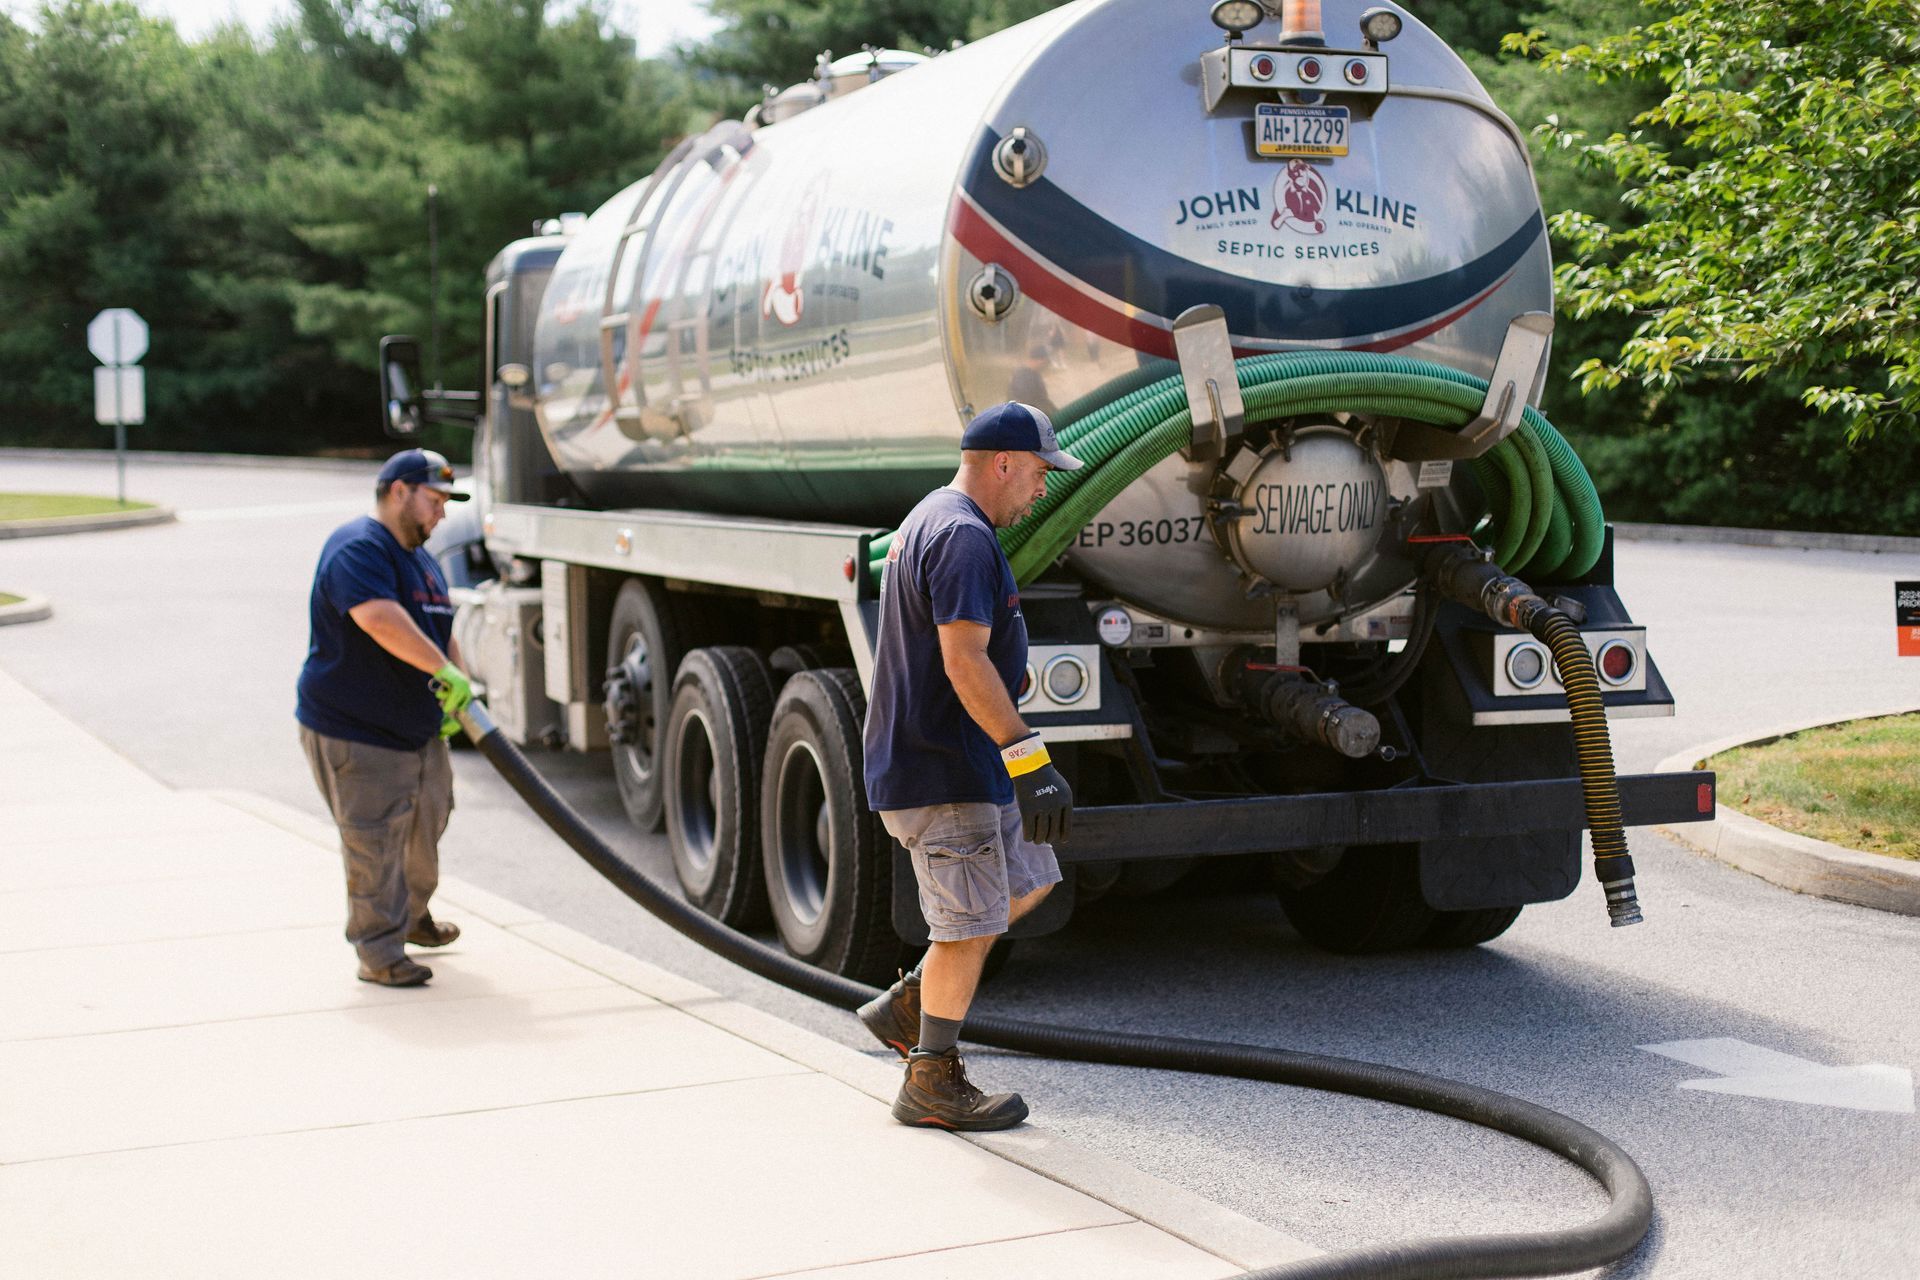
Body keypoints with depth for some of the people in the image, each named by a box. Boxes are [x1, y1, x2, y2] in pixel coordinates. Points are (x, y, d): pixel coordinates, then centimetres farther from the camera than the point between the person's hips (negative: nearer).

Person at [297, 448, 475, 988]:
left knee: (427, 823, 22)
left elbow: (442, 631, 22)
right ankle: (379, 953, 0)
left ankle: (412, 916, 43)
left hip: (419, 730, 10)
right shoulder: (358, 549, -19)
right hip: (355, 736, -10)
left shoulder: (421, 559, 16)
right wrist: (444, 671, -35)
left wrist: (459, 694, 6)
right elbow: (381, 619, -35)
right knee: (375, 844, -7)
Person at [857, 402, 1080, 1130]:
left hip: (961, 760, 11)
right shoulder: (964, 536, -18)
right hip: (940, 770, -11)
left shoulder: (933, 521, 17)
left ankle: (907, 1005, 22)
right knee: (970, 924, -2)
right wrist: (1029, 760, -28)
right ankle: (931, 1083, 10)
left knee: (1027, 880, 17)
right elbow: (964, 662, -27)